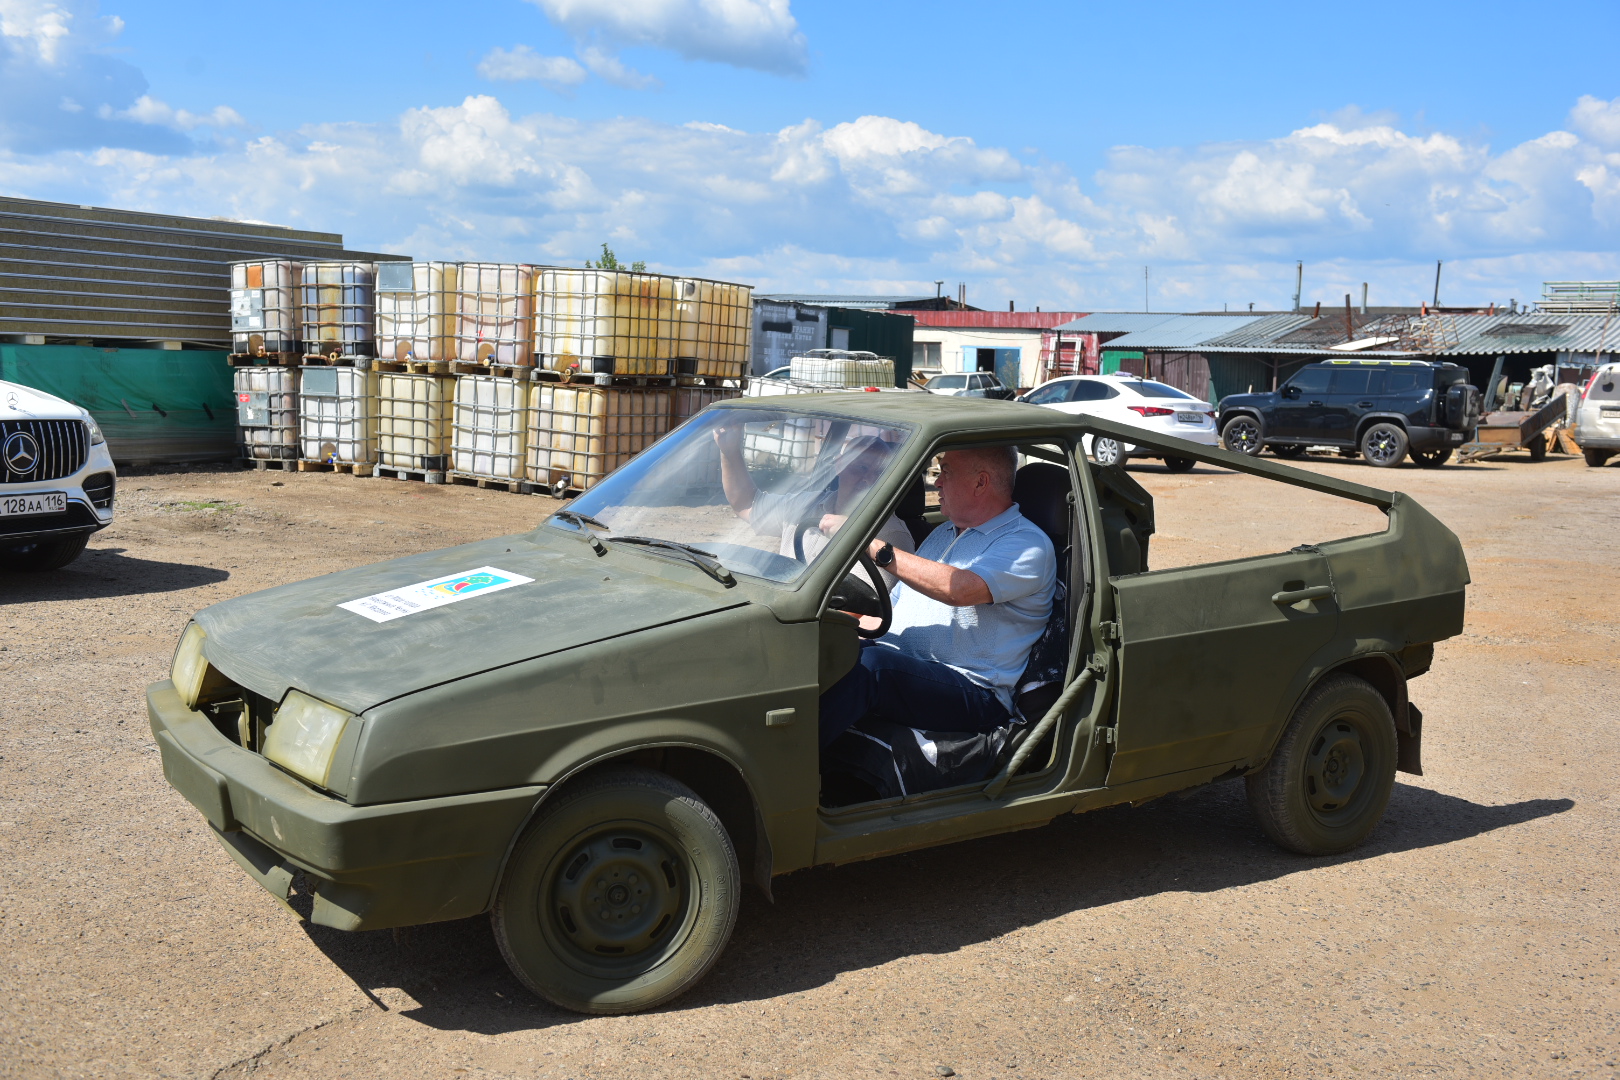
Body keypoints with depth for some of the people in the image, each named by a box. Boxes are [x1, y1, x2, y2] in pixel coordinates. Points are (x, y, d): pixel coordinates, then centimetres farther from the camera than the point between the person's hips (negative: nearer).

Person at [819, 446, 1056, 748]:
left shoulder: (1027, 544, -4)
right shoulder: (943, 534, 25)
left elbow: (961, 589, -23)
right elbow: (892, 605, 27)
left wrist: (876, 548, -23)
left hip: (974, 694, -7)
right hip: (898, 664, 8)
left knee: (867, 664, -35)